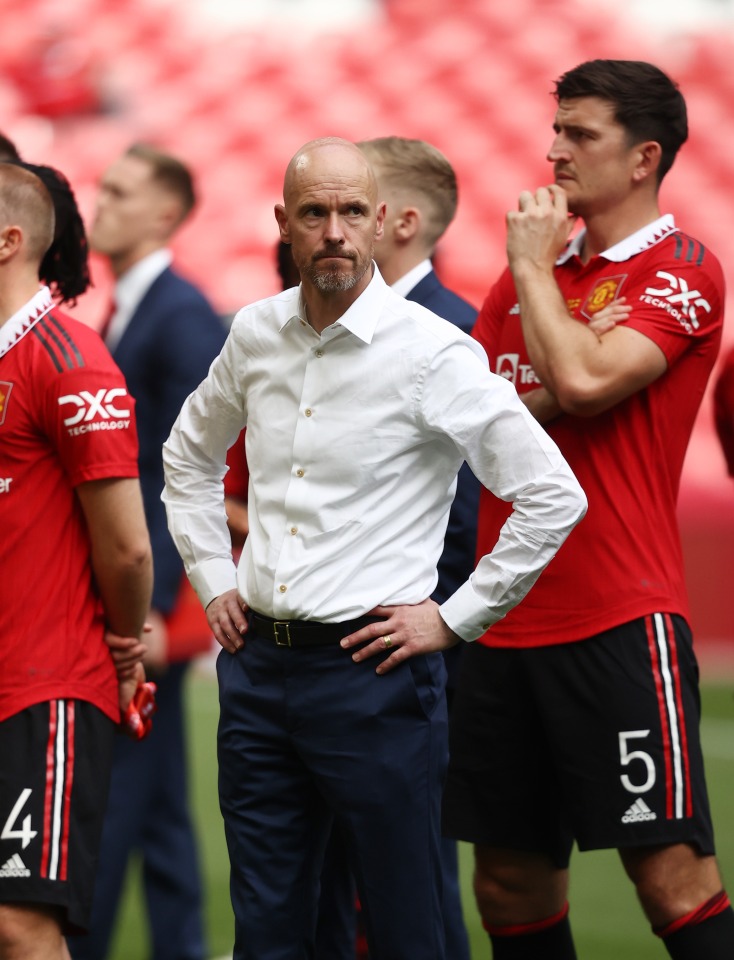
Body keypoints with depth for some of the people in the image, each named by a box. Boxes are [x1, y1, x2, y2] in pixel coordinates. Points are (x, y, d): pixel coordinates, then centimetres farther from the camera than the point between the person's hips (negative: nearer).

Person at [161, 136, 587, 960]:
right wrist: (214, 580, 15)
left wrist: (454, 619, -8)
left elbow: (553, 496, -11)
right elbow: (188, 457, 26)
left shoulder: (433, 353, -10)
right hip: (257, 664, 5)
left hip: (371, 670, -5)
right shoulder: (255, 334, 7)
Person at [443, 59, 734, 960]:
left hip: (621, 622, -7)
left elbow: (585, 378, -19)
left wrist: (534, 267, -7)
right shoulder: (528, 272, 17)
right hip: (509, 618, 7)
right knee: (511, 880, 9)